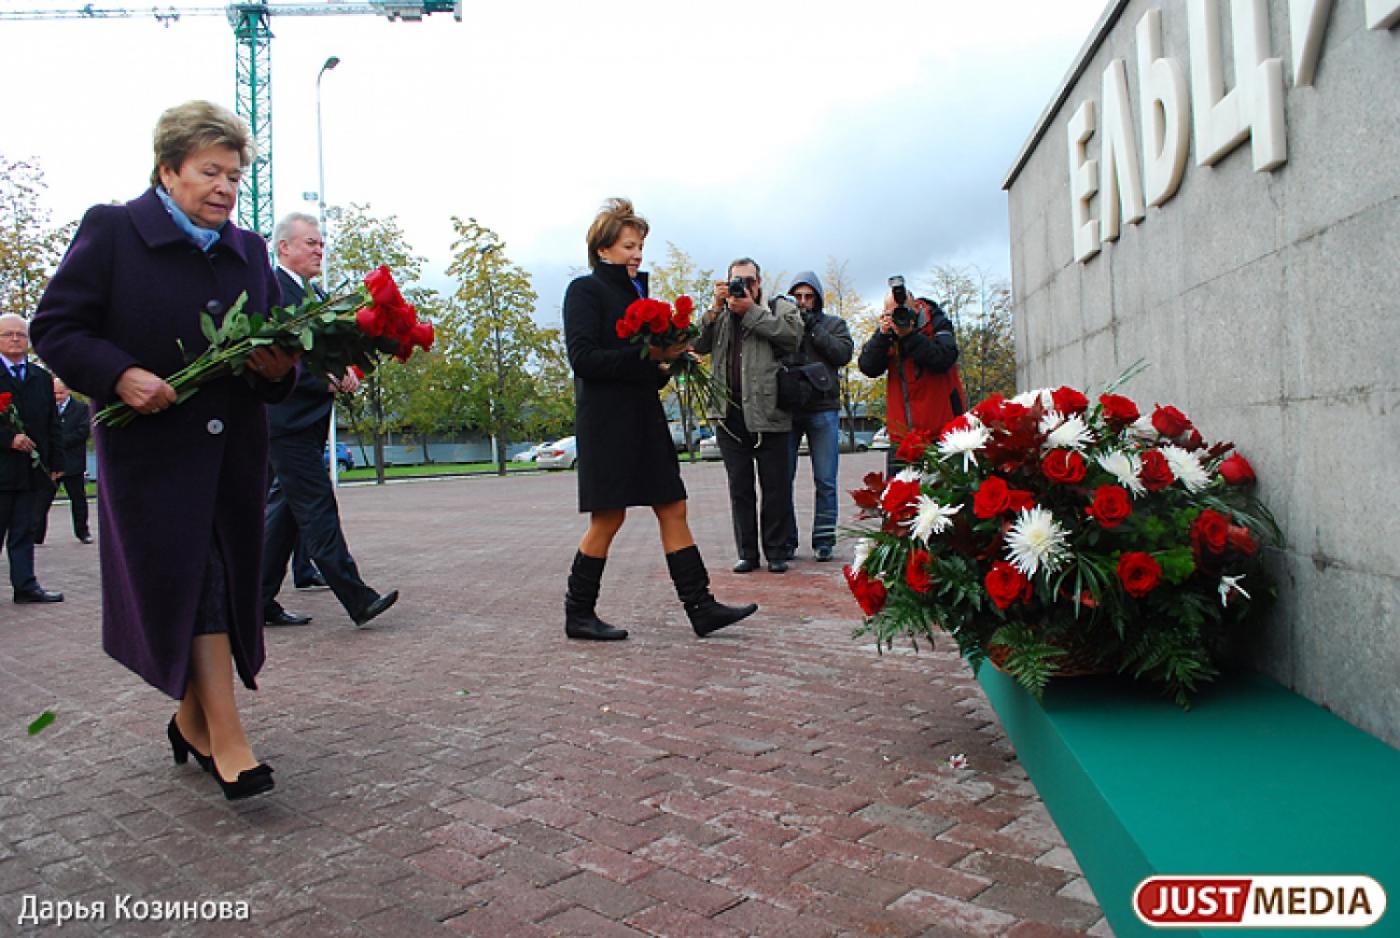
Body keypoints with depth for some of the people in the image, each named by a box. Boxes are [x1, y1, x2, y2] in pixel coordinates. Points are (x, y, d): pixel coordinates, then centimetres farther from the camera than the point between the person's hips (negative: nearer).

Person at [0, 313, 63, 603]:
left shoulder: (42, 378, 13)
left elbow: (52, 423, 14)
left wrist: (53, 462, 8)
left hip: (31, 468, 4)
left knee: (24, 532, 8)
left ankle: (25, 586, 10)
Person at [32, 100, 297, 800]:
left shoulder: (248, 251, 13)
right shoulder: (111, 231, -1)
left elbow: (276, 345, 18)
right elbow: (54, 328, -3)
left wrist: (279, 370, -6)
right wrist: (118, 376, -19)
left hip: (234, 450, 5)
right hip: (151, 448, -5)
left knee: (226, 584, 9)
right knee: (188, 585, -7)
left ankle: (192, 718, 27)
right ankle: (225, 739, -1)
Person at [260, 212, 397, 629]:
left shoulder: (311, 295, 20)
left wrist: (342, 373, 0)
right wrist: (327, 379, -23)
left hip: (308, 420, 9)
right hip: (288, 419, -9)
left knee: (286, 509, 12)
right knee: (318, 509, -9)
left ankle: (260, 600, 20)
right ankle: (357, 599, -8)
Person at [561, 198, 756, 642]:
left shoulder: (636, 292, 19)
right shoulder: (585, 290, -4)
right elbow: (582, 357, -16)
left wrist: (665, 363, 3)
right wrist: (647, 355, -20)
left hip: (644, 416, 8)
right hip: (606, 419, -8)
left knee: (673, 508, 4)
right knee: (609, 517, -3)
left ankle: (701, 607, 6)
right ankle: (578, 614, 11)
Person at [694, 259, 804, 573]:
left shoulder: (779, 306, 8)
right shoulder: (720, 315, 17)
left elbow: (793, 334, -12)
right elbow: (699, 345, 3)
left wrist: (750, 310, -10)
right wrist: (715, 308, -6)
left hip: (768, 412, -3)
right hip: (729, 414, 3)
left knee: (775, 486, 1)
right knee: (739, 487, 7)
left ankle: (776, 553, 11)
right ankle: (747, 553, 14)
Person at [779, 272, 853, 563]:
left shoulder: (833, 324, 15)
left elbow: (844, 353, -2)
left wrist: (813, 329, -6)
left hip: (823, 410, 0)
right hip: (787, 408, 0)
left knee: (825, 481, 0)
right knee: (782, 479, 0)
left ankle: (823, 541, 8)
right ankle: (785, 541, 8)